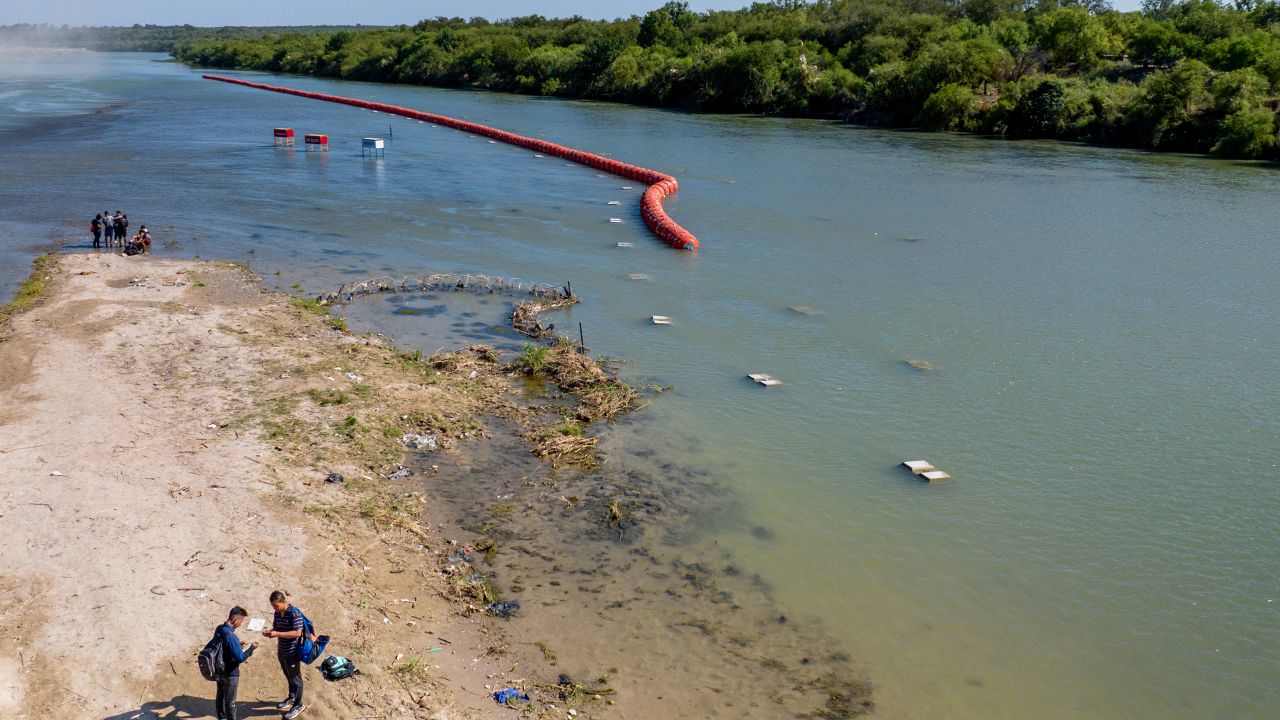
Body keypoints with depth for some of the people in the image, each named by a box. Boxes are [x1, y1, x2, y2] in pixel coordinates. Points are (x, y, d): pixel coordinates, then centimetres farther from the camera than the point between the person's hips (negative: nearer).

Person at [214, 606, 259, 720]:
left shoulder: (219, 629, -5)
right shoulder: (230, 636, -32)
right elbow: (240, 658, -28)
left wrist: (239, 645, 10)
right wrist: (251, 648, -16)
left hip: (219, 670, 8)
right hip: (230, 674, -8)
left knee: (220, 697, 22)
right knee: (230, 702, 9)